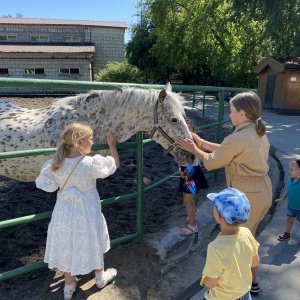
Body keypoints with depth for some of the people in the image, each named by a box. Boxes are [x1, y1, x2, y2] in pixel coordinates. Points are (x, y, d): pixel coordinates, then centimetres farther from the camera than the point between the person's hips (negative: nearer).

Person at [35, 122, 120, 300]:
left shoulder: (55, 164, -14)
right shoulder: (92, 163, -24)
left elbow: (47, 185, -4)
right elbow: (115, 164, -10)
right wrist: (112, 145, 4)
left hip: (64, 213, 4)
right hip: (87, 213, -3)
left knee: (67, 247, 21)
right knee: (94, 244, 21)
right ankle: (101, 277, 45)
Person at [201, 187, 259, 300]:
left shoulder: (216, 247, -37)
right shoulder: (246, 233, -21)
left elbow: (211, 283, -25)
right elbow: (255, 262, -4)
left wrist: (204, 280, -5)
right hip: (244, 290, 5)